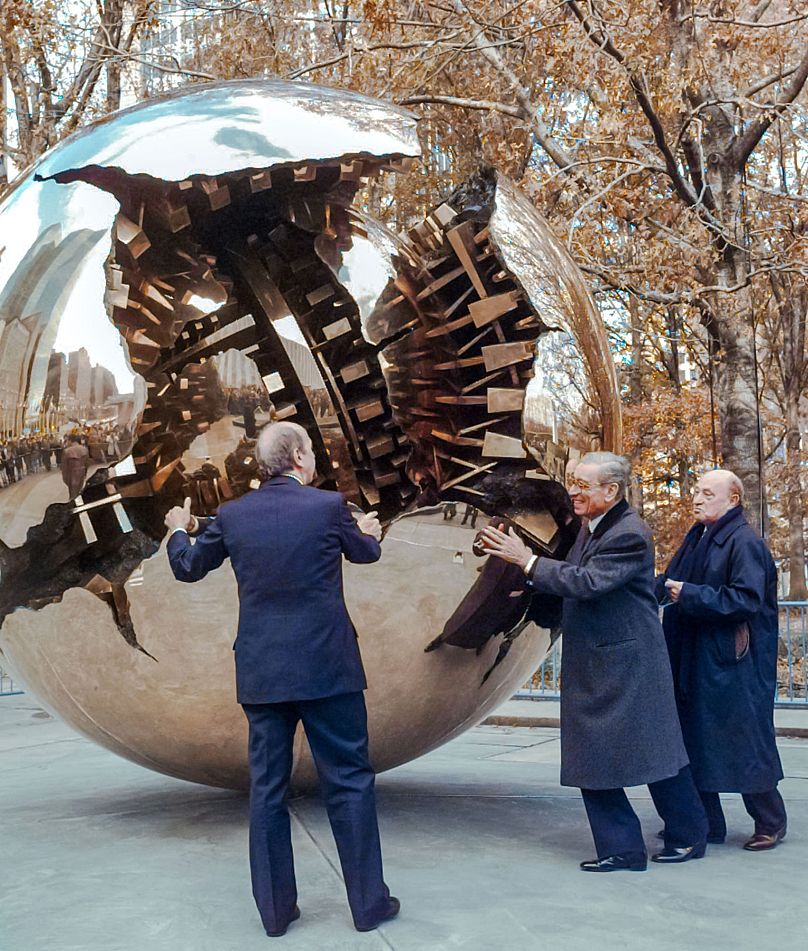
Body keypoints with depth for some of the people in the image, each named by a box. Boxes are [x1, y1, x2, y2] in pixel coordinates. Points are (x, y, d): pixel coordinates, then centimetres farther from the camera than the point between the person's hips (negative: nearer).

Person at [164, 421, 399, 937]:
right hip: (327, 667, -3)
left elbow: (188, 568, 15)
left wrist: (178, 530, 36)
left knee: (268, 788, 11)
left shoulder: (232, 515, 0)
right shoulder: (330, 506, -8)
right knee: (350, 782, 7)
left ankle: (276, 908, 19)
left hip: (261, 672, 3)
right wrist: (369, 530, 36)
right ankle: (369, 901, 15)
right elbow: (365, 552, 12)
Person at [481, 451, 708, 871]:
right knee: (591, 757, 8)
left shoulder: (629, 535, -17)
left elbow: (588, 582, -26)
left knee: (654, 751, 5)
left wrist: (527, 560, -24)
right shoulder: (589, 528, 10)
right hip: (591, 667, 9)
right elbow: (573, 581, 15)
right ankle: (621, 848, 18)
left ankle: (687, 837, 26)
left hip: (628, 663, -9)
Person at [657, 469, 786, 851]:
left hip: (734, 665, -8)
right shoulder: (696, 540, 12)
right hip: (695, 662, 8)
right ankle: (705, 822, 22)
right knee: (694, 741, 11)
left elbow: (747, 599, -21)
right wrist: (665, 587, -1)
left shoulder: (745, 543, -12)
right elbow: (668, 583, 21)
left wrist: (689, 595, -20)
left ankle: (770, 822, 19)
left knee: (746, 745, 2)